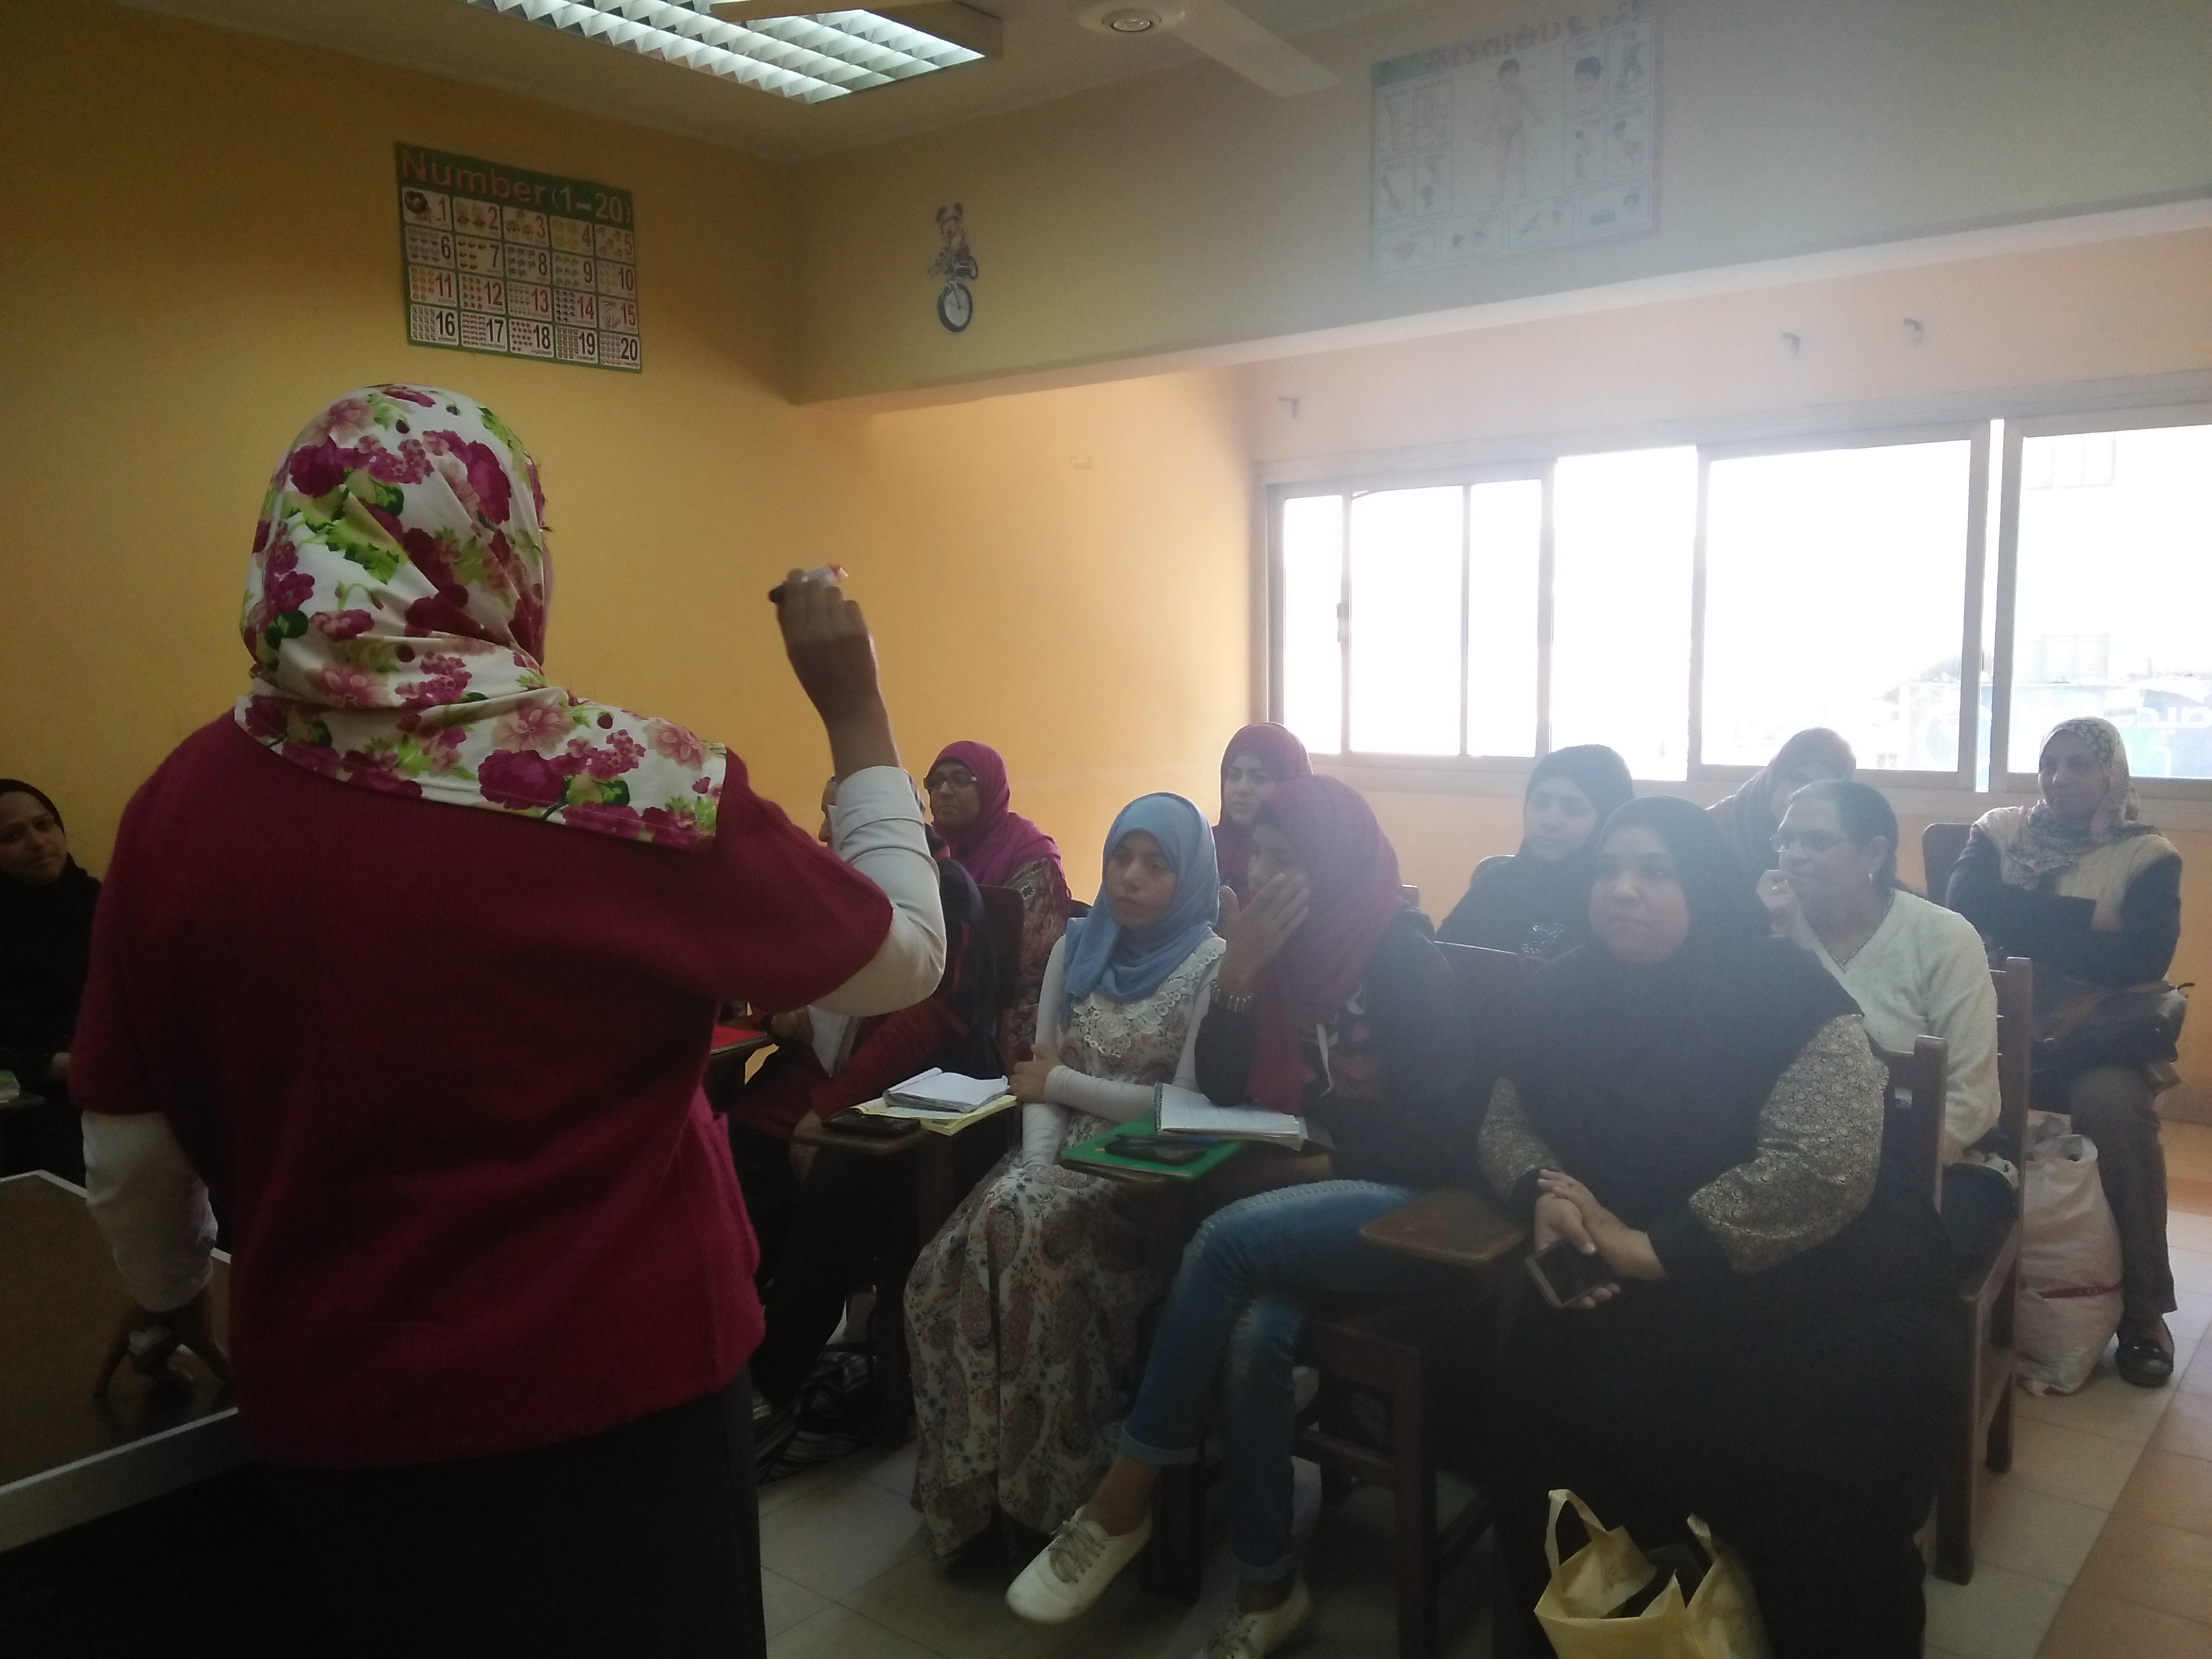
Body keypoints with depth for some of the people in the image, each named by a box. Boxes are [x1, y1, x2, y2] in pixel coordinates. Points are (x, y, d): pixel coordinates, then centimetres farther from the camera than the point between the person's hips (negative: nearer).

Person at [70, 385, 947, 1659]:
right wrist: (855, 707, 1)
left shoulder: (186, 800, -8)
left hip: (332, 1410, 4)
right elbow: (902, 960, -8)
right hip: (616, 1399, -3)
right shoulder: (626, 787, -20)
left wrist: (171, 1301, 23)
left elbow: (129, 1145, 3)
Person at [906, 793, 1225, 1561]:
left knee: (1025, 1238, -32)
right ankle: (970, 1482, -10)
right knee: (956, 1258, -24)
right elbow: (1038, 1073, 9)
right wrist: (1037, 1163, -10)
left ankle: (1037, 1490, -18)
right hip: (1064, 1155, 5)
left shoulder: (1210, 966, -4)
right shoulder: (1076, 948, 13)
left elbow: (1185, 1107, -10)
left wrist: (1063, 1082, -4)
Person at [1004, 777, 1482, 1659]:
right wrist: (1238, 974, -9)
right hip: (1322, 1193, 5)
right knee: (1254, 1330, -25)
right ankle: (1266, 1586, -9)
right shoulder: (1288, 945, 8)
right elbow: (1221, 1089, 4)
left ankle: (1124, 1496, -15)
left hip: (1413, 1203, -5)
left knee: (1226, 1240, -29)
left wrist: (1308, 1131, -8)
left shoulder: (1403, 960, -11)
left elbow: (1442, 1129, -14)